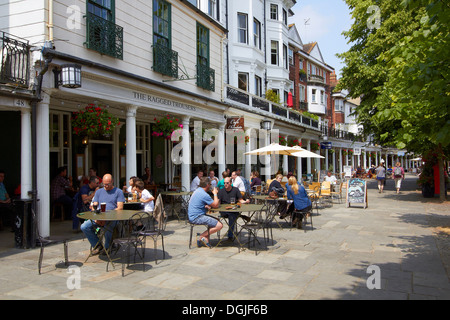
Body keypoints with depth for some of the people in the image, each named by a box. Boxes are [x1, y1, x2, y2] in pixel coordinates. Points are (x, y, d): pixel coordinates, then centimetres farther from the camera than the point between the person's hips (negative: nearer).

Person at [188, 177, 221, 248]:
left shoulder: (197, 191, 14)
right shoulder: (204, 194, -18)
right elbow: (216, 205, -11)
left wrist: (206, 206, 7)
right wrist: (215, 194, 2)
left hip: (192, 216, 11)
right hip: (197, 217, -11)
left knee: (216, 220, 18)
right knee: (219, 225, -15)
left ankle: (206, 239, 10)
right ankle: (202, 236, -3)